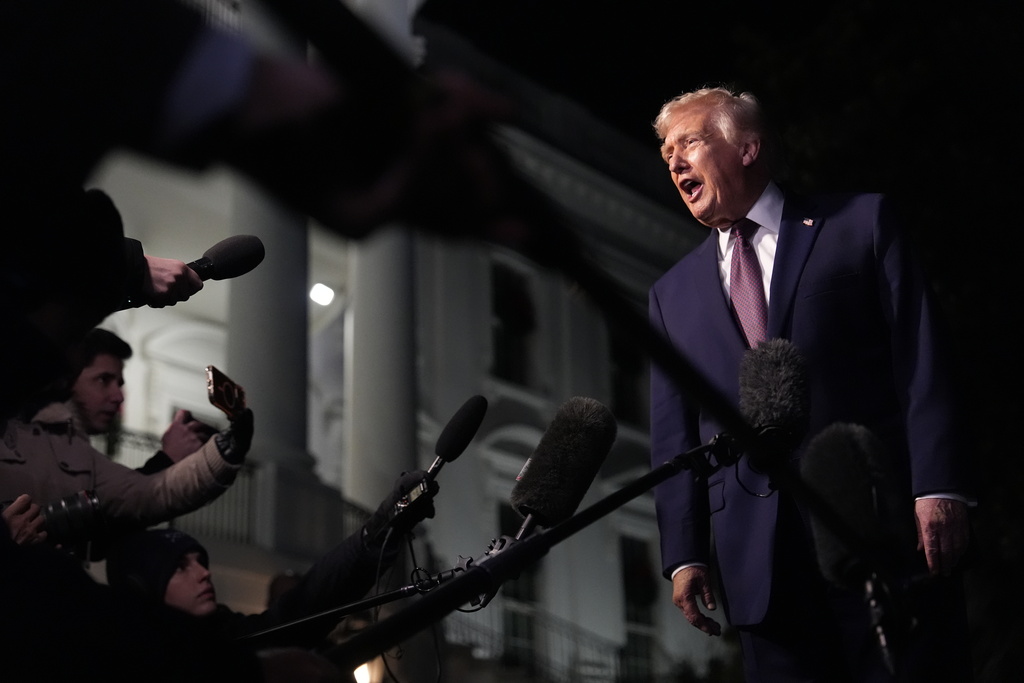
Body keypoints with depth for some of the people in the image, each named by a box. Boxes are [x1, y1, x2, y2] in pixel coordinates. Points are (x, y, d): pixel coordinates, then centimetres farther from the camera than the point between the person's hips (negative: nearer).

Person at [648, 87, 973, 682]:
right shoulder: (674, 293, 18)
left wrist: (939, 488, -12)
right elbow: (675, 436, 16)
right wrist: (684, 554, 6)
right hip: (762, 560, 3)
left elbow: (923, 361, -1)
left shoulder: (861, 223, 7)